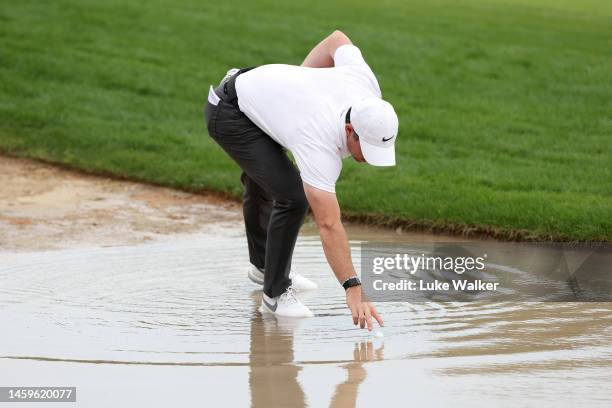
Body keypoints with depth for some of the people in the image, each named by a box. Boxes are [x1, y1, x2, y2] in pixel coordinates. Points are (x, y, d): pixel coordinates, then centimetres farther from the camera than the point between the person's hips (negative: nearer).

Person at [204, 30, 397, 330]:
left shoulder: (367, 85, -23)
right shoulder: (321, 145, -39)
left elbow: (337, 40, -3)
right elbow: (329, 226, -42)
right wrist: (353, 290, -45)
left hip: (254, 86, 8)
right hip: (229, 113, -8)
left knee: (263, 185, 28)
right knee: (292, 196, -20)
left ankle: (263, 266, 50)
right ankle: (276, 292, -7)